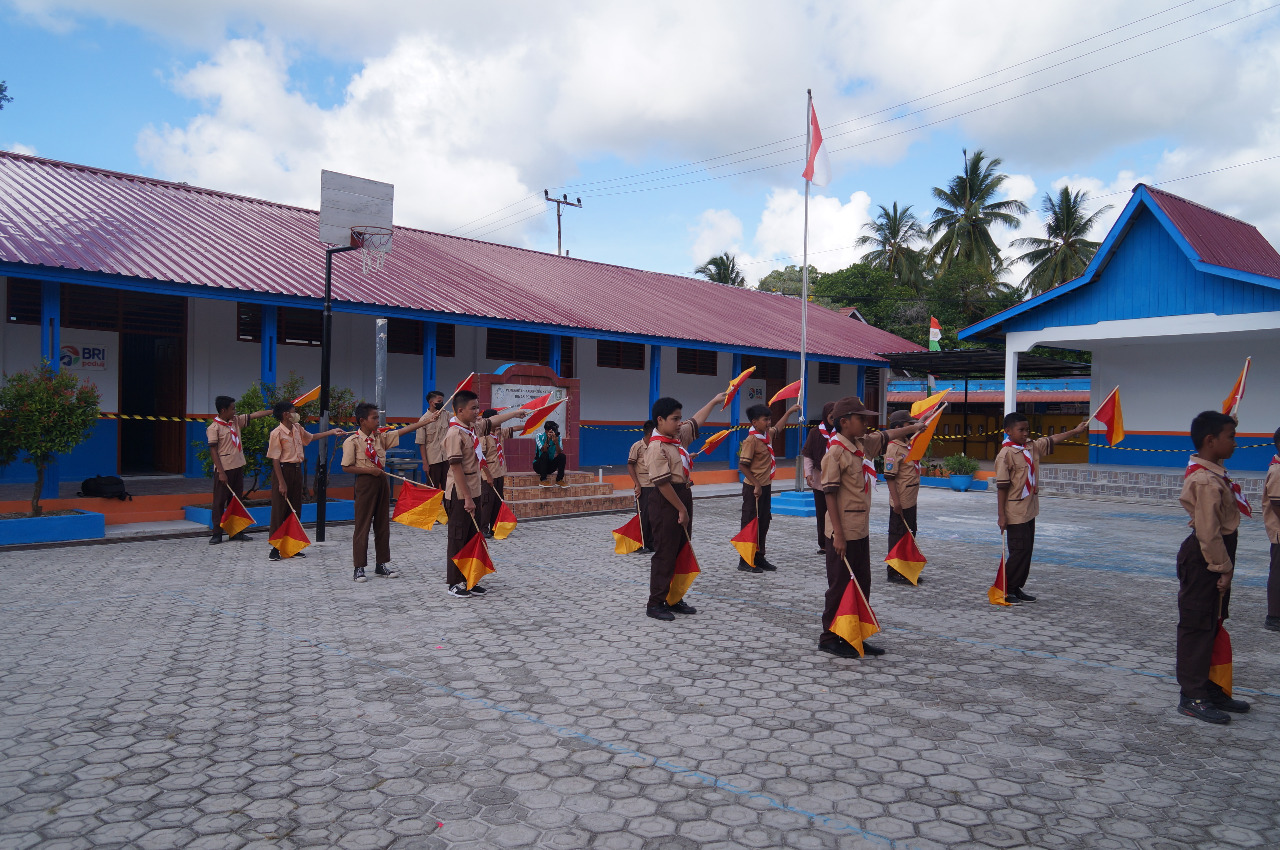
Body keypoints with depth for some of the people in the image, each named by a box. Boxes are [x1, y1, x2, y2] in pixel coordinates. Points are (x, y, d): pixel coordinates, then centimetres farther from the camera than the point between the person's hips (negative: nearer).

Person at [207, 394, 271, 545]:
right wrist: (221, 472, -17)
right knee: (220, 501, -1)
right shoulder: (214, 428, -11)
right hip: (224, 470, -7)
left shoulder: (236, 421, 8)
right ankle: (217, 533, 5)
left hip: (238, 467, 7)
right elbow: (213, 451, -13)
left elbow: (255, 415, 11)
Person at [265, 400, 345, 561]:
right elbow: (275, 460, -16)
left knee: (295, 510, 10)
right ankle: (275, 548, 4)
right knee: (279, 511, -3)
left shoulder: (297, 429, 7)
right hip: (283, 470, -8)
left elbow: (311, 437, 28)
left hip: (297, 470, 8)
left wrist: (332, 432, 22)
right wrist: (281, 483, -18)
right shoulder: (277, 434, -15)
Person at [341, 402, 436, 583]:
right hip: (365, 482, -6)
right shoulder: (352, 441, -10)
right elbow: (346, 467, -10)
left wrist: (427, 420, -4)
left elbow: (403, 431, 2)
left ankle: (381, 564, 21)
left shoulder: (381, 437, 7)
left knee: (383, 524, 11)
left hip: (382, 481, 7)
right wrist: (369, 470, -19)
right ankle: (359, 568, 7)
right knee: (362, 526, -1)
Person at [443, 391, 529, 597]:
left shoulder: (475, 427, 7)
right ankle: (454, 583, 10)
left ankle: (468, 580, 22)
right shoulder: (454, 434, -19)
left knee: (473, 538, 13)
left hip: (474, 493, 9)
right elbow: (456, 468, -21)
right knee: (458, 540, 0)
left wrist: (516, 412, 37)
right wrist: (467, 498, -21)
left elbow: (493, 421, 28)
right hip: (460, 496, -9)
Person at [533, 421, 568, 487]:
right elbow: (543, 450, -28)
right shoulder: (539, 436, -14)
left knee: (562, 456, -20)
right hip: (538, 465, -3)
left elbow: (559, 453, -16)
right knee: (545, 454, -32)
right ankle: (543, 480, -28)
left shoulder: (557, 437, -5)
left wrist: (556, 442, -33)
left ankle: (559, 480, -15)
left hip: (550, 466, 3)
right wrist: (548, 439, -41)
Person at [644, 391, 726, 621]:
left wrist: (714, 401, 35)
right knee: (665, 554, -3)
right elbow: (663, 483, -21)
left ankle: (675, 599, 24)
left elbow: (696, 421, 28)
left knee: (682, 552, 14)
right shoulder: (656, 447, -19)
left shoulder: (679, 436, 8)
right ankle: (655, 604, 6)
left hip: (683, 497, 9)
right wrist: (681, 509, -18)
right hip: (666, 503, -9)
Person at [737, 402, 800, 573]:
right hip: (753, 488, -9)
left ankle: (759, 557, 24)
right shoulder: (751, 440, -19)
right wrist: (756, 485, -21)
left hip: (766, 486, 9)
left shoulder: (768, 434, 7)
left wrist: (789, 412, 35)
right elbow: (742, 465, -21)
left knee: (763, 523, 14)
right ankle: (745, 561, 7)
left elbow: (777, 428, 32)